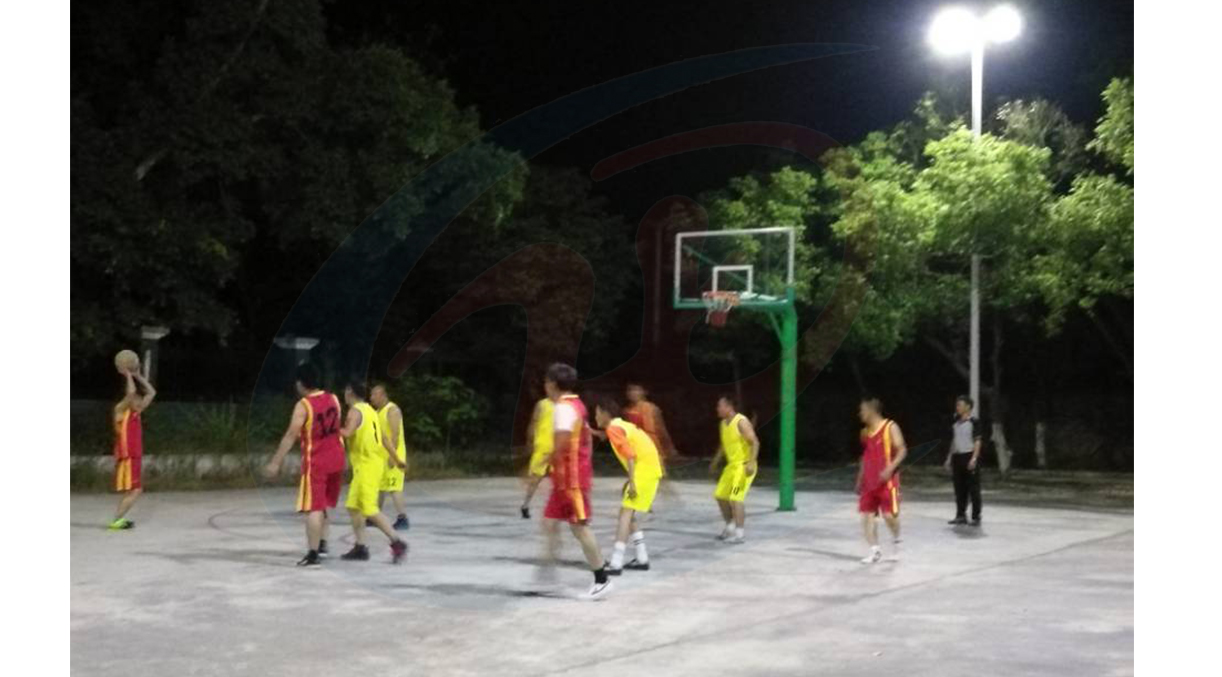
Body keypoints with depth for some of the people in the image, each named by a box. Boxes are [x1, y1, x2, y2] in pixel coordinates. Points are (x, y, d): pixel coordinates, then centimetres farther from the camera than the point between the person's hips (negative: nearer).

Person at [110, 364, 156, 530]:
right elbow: (131, 392, -27)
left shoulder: (135, 412, 13)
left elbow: (151, 393, 18)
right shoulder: (121, 410, -9)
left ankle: (119, 519, 12)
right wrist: (128, 375, -14)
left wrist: (138, 376, 13)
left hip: (134, 456, 9)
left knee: (134, 490, 10)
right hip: (127, 457, -9)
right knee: (134, 491, -12)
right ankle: (117, 521, -11)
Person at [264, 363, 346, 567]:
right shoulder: (333, 399, 5)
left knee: (314, 508, -5)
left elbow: (291, 436, -20)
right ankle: (321, 544, 26)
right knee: (324, 505, 22)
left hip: (315, 462, -7)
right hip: (336, 459, 7)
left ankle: (313, 554, -8)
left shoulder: (303, 406, -15)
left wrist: (275, 462, -19)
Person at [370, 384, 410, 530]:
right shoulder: (379, 412, 16)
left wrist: (393, 455, -25)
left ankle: (402, 519, -9)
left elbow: (396, 435, -20)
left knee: (394, 488, -11)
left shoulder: (392, 410, -13)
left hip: (393, 456, -10)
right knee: (379, 486, 15)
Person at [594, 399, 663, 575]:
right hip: (650, 469, 9)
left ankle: (616, 563, -17)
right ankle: (642, 559, 17)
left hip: (644, 472, -9)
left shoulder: (613, 429, -8)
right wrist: (631, 480, 22)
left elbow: (630, 456, -19)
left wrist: (631, 483, -22)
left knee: (625, 513, -11)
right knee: (629, 514, 17)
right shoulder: (624, 425, 20)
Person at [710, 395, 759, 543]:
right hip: (731, 465, 9)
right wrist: (715, 462, 25)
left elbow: (755, 442, -21)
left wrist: (751, 463, -30)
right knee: (720, 495, 11)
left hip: (744, 466, -9)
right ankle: (730, 527, 24)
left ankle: (739, 533, -8)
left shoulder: (741, 422, -17)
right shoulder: (723, 424, 10)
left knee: (735, 498, -15)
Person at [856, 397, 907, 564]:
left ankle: (896, 539, 21)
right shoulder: (865, 432, 13)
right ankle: (875, 550, 5)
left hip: (887, 481, -6)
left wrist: (890, 468, -26)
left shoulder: (890, 427, -7)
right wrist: (859, 481, 18)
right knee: (866, 515, -1)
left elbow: (902, 450, -12)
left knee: (889, 514, -8)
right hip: (869, 481, 6)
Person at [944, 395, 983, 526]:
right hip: (957, 457, 6)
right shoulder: (955, 424, 14)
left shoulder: (974, 422, -5)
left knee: (973, 488, -3)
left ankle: (976, 517, 1)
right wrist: (949, 458, 16)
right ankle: (961, 516, 14)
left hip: (969, 457, -6)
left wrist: (974, 458, -18)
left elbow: (978, 441, -9)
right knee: (959, 489, 7)